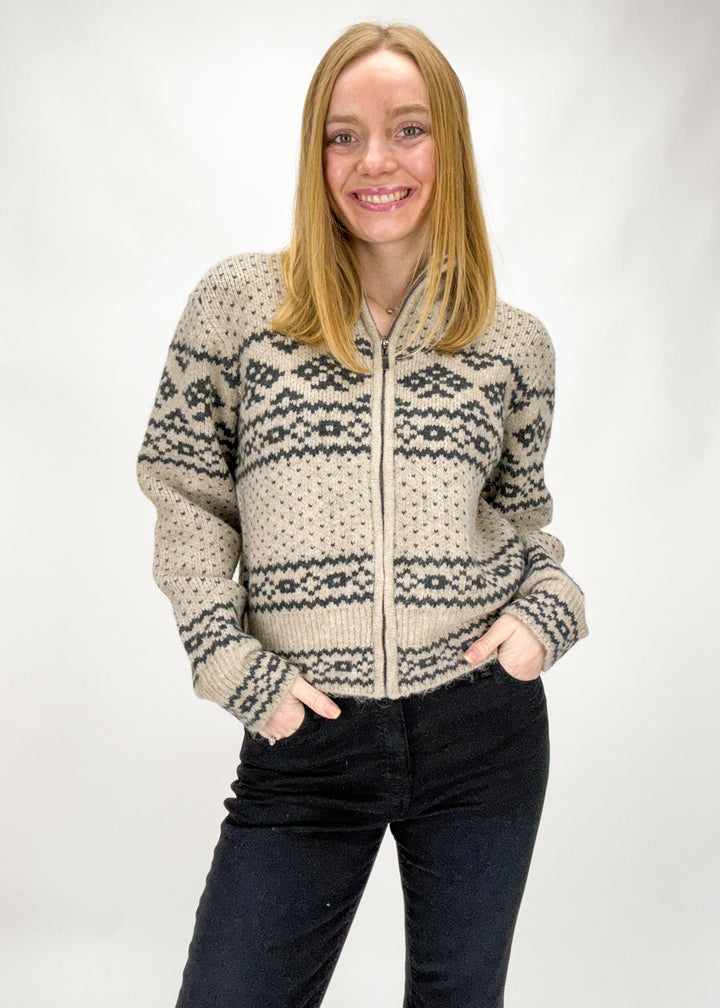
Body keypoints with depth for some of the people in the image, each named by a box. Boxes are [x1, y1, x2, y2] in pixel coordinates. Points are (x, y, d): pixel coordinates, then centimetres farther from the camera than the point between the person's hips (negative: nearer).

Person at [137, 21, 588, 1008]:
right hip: (306, 736, -1)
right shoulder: (238, 301, -3)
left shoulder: (515, 342, 3)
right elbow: (186, 496, 2)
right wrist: (233, 664, -5)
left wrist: (547, 610, -4)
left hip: (482, 727, 2)